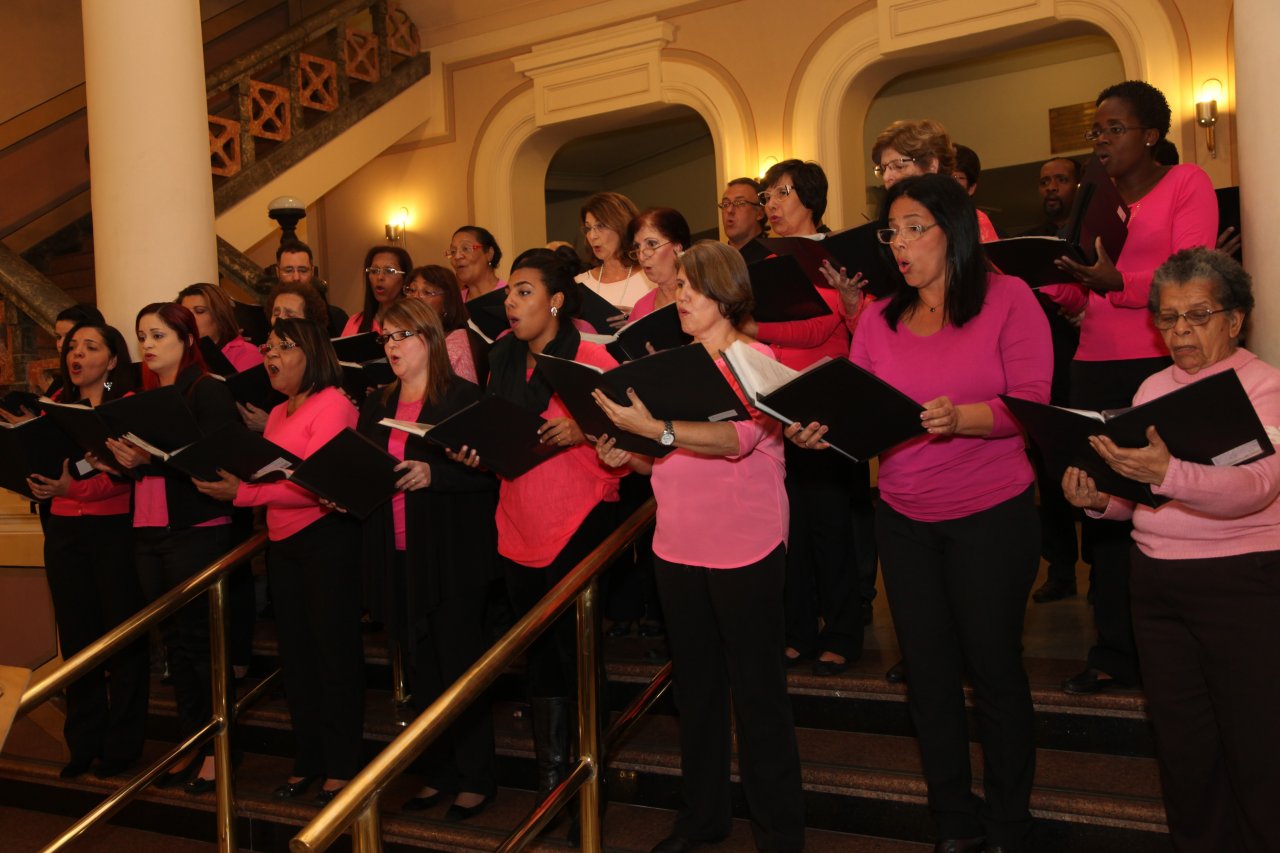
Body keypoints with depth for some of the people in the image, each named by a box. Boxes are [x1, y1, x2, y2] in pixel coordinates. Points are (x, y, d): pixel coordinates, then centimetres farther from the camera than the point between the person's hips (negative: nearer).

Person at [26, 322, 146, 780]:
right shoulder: (58, 404, 13)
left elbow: (125, 473, -15)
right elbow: (41, 461, 10)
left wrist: (74, 487, -29)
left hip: (115, 528, -5)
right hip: (64, 531, 5)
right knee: (76, 636, 9)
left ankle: (122, 744, 13)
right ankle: (84, 742, 21)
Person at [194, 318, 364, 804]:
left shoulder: (332, 404, -11)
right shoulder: (277, 415, 17)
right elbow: (266, 476, 16)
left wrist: (242, 493, -26)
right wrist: (226, 481, -2)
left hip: (327, 536, -9)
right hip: (282, 542, 9)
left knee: (334, 651, -1)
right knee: (295, 654, 13)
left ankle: (341, 766, 9)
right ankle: (308, 760, 25)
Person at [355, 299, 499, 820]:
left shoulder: (463, 397, -6)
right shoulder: (377, 405, 15)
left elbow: (486, 469, -13)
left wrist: (433, 474, -27)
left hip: (451, 556, -6)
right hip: (396, 556, 6)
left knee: (459, 665, 1)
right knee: (422, 669, 13)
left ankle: (477, 777, 14)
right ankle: (439, 772, 25)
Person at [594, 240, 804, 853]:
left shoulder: (756, 360, -8)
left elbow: (738, 437, -27)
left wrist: (655, 430, -38)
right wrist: (628, 457, -3)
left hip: (745, 549, -6)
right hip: (678, 545, 7)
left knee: (757, 688, 3)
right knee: (695, 684, 16)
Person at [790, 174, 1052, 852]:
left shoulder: (1007, 299, -5)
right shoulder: (879, 319, 8)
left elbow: (1031, 403, -13)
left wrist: (961, 418, -29)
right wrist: (824, 429, -16)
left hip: (993, 515, -4)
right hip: (904, 518, 4)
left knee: (995, 670, 5)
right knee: (929, 675, 10)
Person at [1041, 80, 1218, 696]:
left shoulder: (1186, 183, 1)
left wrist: (1116, 282, -28)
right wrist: (1042, 291, -6)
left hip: (1165, 365, -5)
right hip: (1096, 369, 5)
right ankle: (1115, 652, 13)